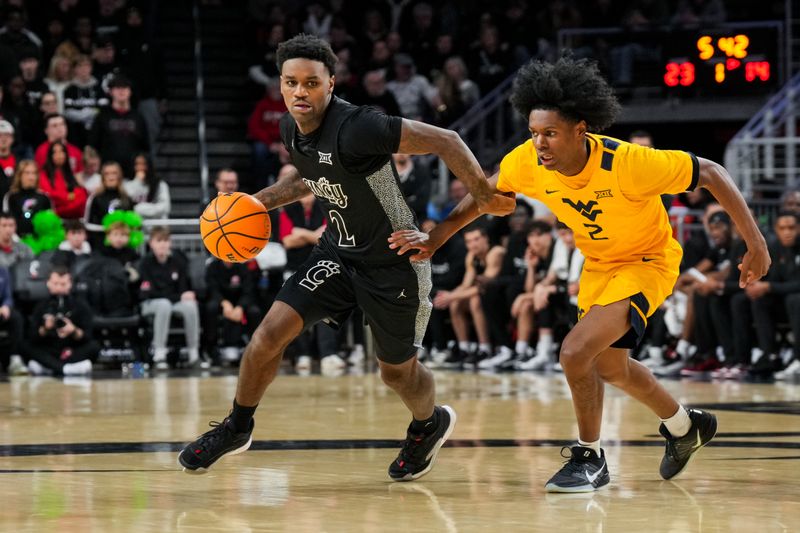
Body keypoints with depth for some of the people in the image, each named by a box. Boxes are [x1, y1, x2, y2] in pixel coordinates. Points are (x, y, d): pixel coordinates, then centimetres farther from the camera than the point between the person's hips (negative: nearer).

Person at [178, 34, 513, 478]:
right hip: (338, 252, 6)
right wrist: (266, 199, 5)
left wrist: (484, 198, -28)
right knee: (271, 332, -8)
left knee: (397, 371, 13)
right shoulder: (291, 130, -5)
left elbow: (445, 141, -28)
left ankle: (429, 425, 47)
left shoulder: (356, 129, -31)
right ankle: (236, 428, 13)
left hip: (394, 261, -6)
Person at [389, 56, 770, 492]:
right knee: (609, 366, 24)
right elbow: (485, 193, 0)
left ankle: (589, 458, -1)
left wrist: (756, 245, -23)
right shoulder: (528, 161, -22)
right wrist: (435, 238, -9)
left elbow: (711, 174, -26)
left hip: (648, 260, -7)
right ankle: (684, 426, 52)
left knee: (576, 350, -23)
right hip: (598, 264, 7)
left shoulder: (627, 163, -37)